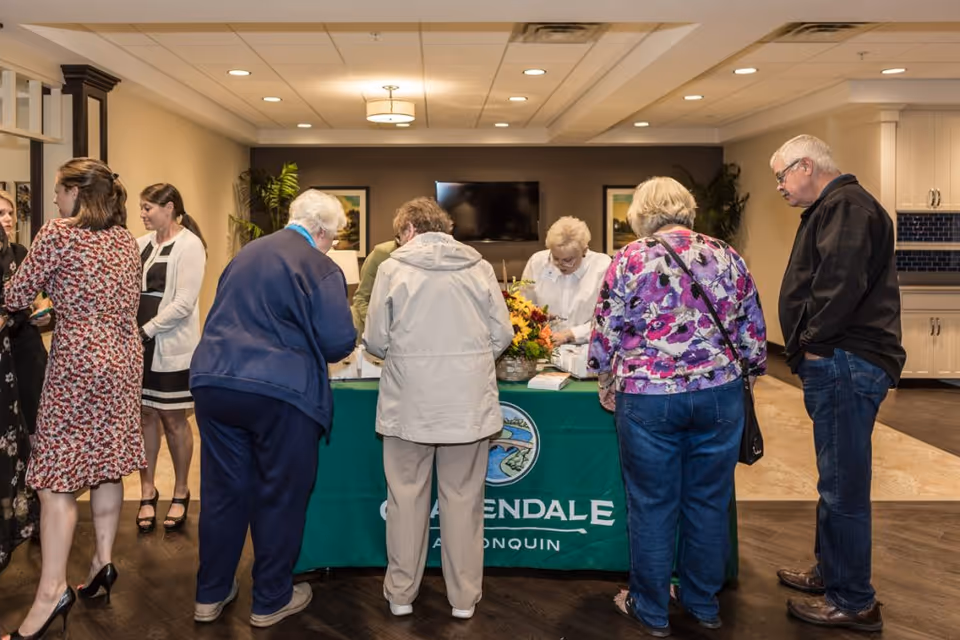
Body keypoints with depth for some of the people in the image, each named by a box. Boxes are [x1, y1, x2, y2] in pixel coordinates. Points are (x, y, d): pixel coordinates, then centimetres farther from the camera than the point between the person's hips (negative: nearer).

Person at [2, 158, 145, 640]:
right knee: (106, 465, 14)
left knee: (56, 476, -5)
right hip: (122, 358, 7)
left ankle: (52, 591, -7)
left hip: (77, 361, -7)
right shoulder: (126, 240, 9)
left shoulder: (56, 235, -9)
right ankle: (104, 560, 20)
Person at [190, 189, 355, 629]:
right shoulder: (320, 268, -4)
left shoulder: (245, 254, 17)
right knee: (281, 496, 9)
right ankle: (271, 600, 21)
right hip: (279, 392, -6)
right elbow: (338, 342, -10)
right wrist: (306, 347, 13)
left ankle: (210, 595, 27)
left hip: (214, 382, 6)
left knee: (223, 490, 16)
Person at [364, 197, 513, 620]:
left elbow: (376, 341, -1)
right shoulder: (479, 267, 2)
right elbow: (502, 335, 3)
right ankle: (464, 598, 20)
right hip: (469, 402, 1)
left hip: (409, 402, -1)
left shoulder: (393, 268, -3)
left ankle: (401, 595, 24)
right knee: (463, 498, 10)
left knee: (406, 496, 12)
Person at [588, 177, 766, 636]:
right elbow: (753, 334, 7)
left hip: (648, 399, -3)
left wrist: (607, 383, 13)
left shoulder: (630, 260, -4)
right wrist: (746, 375, 22)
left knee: (652, 506, 9)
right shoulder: (726, 256, 5)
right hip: (719, 394, 3)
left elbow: (606, 335, -2)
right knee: (708, 502, 15)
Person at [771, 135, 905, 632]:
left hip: (846, 365, -11)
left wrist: (813, 340, -16)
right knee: (837, 481, 20)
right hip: (836, 364, 11)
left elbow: (841, 280, -27)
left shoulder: (846, 205, -14)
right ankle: (830, 574, 35)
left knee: (843, 486, -4)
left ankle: (853, 603, 8)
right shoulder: (832, 208, 20)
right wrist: (809, 347, 14)